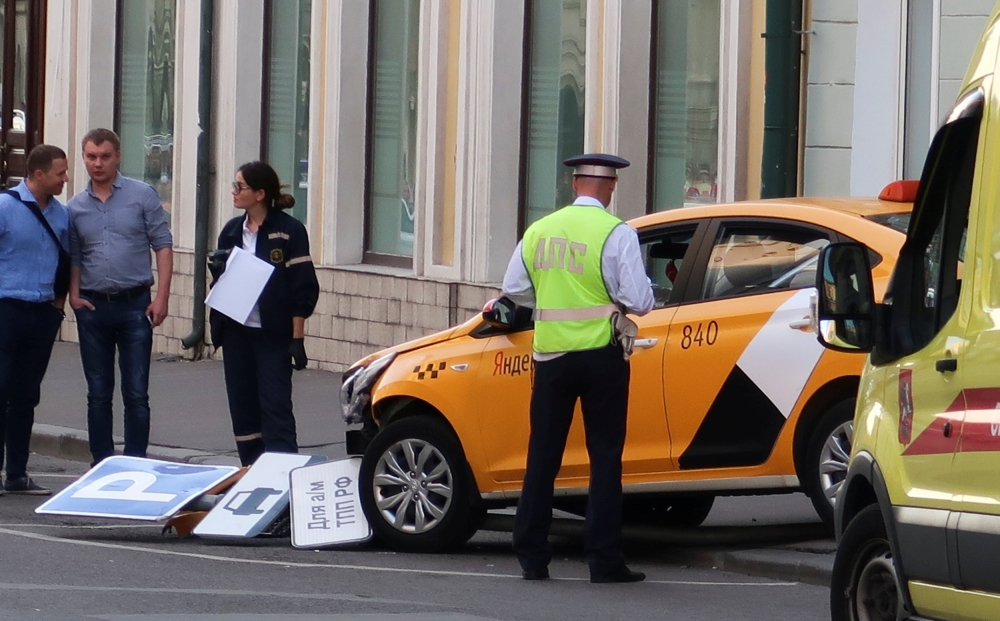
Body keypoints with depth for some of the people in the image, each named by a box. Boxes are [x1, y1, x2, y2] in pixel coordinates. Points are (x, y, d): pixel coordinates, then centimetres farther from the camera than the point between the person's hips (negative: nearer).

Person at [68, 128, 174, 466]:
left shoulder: (143, 195, -1)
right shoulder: (76, 207, 8)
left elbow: (163, 246, -2)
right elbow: (74, 257, 13)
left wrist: (161, 298, -9)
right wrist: (73, 295, -4)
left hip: (134, 305, -3)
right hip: (93, 308, 3)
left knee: (136, 394, -2)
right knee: (98, 395, 8)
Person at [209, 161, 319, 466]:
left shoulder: (289, 231, -8)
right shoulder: (232, 230, 10)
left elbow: (303, 289, -8)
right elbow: (219, 276, 21)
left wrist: (297, 337, -13)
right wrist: (220, 268, -3)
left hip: (273, 336, -6)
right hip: (236, 332, 6)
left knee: (275, 408, -9)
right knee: (242, 407, 9)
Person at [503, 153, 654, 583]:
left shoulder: (540, 230, 4)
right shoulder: (616, 234, -10)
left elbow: (514, 289, 10)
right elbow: (639, 300, -12)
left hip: (550, 354, 4)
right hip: (601, 354, -4)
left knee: (543, 454, 10)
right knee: (605, 455, 2)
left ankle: (531, 556, 11)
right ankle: (604, 560, -1)